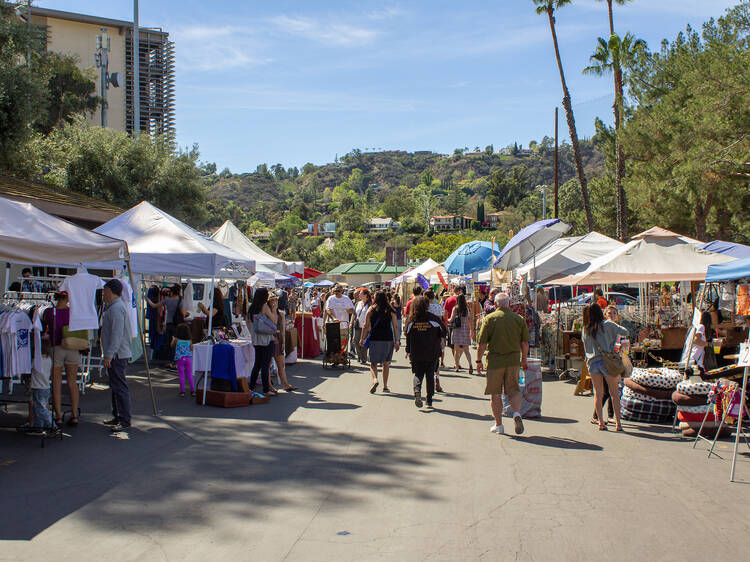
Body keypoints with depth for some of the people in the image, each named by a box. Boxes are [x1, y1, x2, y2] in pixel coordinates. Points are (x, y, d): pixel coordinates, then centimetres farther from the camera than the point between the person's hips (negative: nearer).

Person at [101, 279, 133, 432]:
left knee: (120, 388, -10)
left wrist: (109, 355, -24)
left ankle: (125, 421, -10)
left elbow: (117, 334, -23)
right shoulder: (111, 307, 19)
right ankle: (117, 417, 27)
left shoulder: (116, 308, -16)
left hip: (117, 355, -11)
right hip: (114, 355, 11)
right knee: (115, 387, 17)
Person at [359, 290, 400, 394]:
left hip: (375, 339, -1)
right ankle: (385, 386, 16)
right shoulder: (391, 311, 2)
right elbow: (395, 327, 1)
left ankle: (375, 379, -20)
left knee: (373, 363, 7)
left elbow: (366, 326, -1)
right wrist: (396, 341, 6)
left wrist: (362, 339, 7)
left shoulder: (371, 310, 0)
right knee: (386, 363, 13)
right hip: (388, 339, 1)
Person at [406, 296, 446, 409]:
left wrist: (408, 351, 11)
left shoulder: (411, 320, -2)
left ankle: (417, 392, -18)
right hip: (432, 353, -1)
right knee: (430, 375, 11)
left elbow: (408, 336, 2)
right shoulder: (433, 318, -8)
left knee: (418, 374, 10)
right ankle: (429, 400, 11)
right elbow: (443, 332, -7)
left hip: (416, 353, 1)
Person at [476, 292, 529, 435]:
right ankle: (517, 413, -14)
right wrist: (524, 360, 18)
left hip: (495, 360, -2)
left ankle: (498, 425, 13)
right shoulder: (519, 319, 3)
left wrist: (478, 360, 4)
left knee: (495, 394, 8)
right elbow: (525, 343, 5)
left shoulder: (489, 319, -4)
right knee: (513, 390, 12)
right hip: (514, 360, 2)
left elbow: (482, 343, -6)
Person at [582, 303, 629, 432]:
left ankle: (600, 422, 7)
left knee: (598, 394, 8)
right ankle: (618, 422, 4)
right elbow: (625, 332, -1)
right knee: (615, 393, 5)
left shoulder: (586, 329, 8)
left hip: (592, 362, 3)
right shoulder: (607, 324, -3)